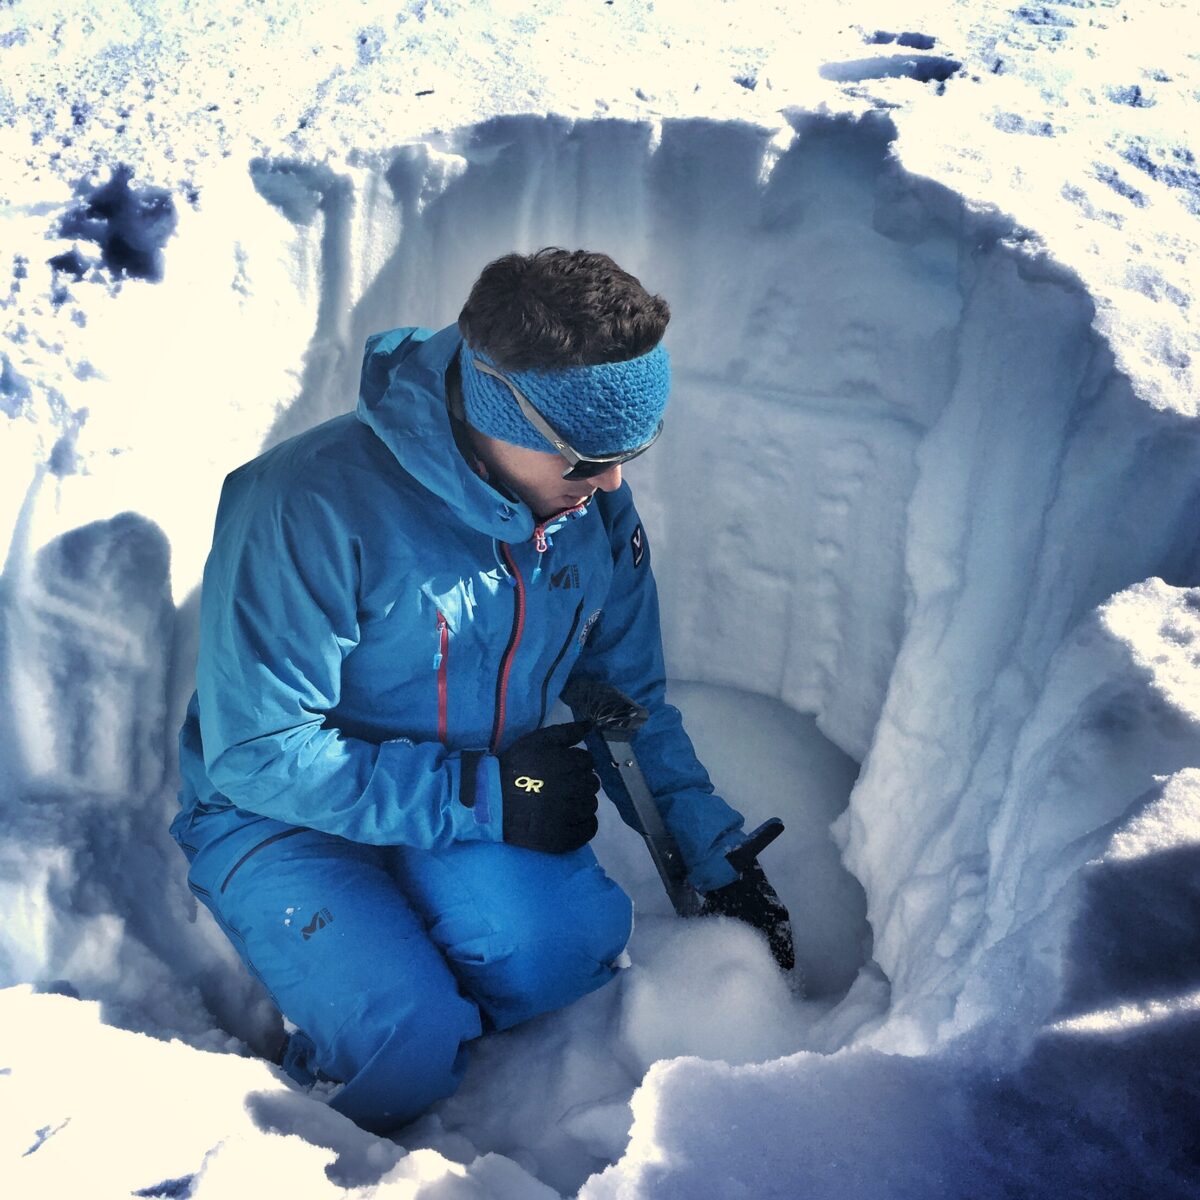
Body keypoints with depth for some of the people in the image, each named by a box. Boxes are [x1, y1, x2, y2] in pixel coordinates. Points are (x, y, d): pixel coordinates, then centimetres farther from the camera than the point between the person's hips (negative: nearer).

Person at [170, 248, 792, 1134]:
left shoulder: (597, 506, -7)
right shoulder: (308, 509, -27)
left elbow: (632, 700, 6)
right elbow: (260, 753, -25)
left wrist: (714, 853, -1)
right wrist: (480, 798, -27)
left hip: (484, 799, 5)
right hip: (279, 817, -4)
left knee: (572, 945, -25)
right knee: (408, 1043, -27)